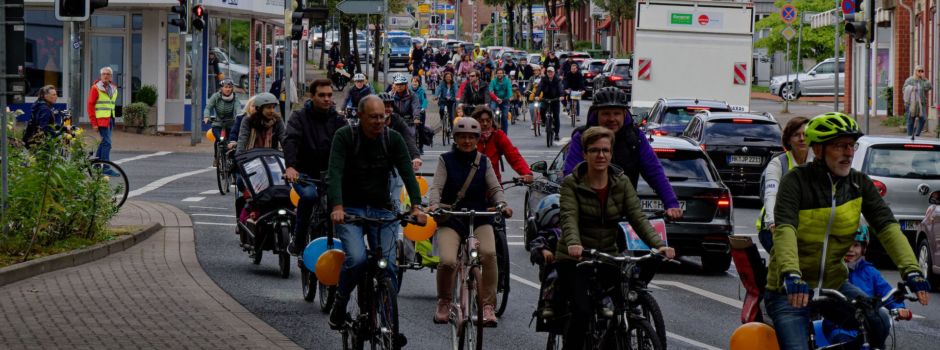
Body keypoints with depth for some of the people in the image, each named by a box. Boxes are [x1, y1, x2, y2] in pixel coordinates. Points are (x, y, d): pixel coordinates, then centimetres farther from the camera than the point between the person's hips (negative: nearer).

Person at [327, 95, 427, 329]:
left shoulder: (393, 139, -1)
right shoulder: (345, 136, -8)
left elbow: (407, 174, -9)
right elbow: (335, 173, -19)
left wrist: (416, 207, -25)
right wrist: (337, 207, -35)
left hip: (382, 211, 3)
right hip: (350, 210, -3)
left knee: (388, 264, -12)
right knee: (356, 258, -25)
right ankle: (339, 306, -1)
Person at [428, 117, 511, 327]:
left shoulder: (483, 162, 10)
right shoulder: (446, 160, 6)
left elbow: (494, 188, 3)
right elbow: (436, 187, -4)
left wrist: (501, 204, -18)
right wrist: (434, 204, -26)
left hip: (480, 218, 1)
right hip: (451, 219, -1)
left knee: (489, 253, -28)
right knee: (447, 261, -24)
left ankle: (488, 306, -18)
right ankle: (444, 302, 4)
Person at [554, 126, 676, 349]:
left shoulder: (622, 183, 3)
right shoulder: (572, 184, -6)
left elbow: (638, 218, -6)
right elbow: (569, 218, -21)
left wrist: (658, 245, -24)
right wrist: (573, 244, -43)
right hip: (575, 260, -4)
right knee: (582, 311, -23)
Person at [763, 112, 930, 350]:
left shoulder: (860, 184, 0)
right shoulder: (797, 182, -14)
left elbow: (887, 226, -9)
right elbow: (784, 230, -29)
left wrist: (911, 270, -26)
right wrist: (791, 275, -47)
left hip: (833, 284, 4)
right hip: (789, 291, -4)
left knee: (879, 324, -19)